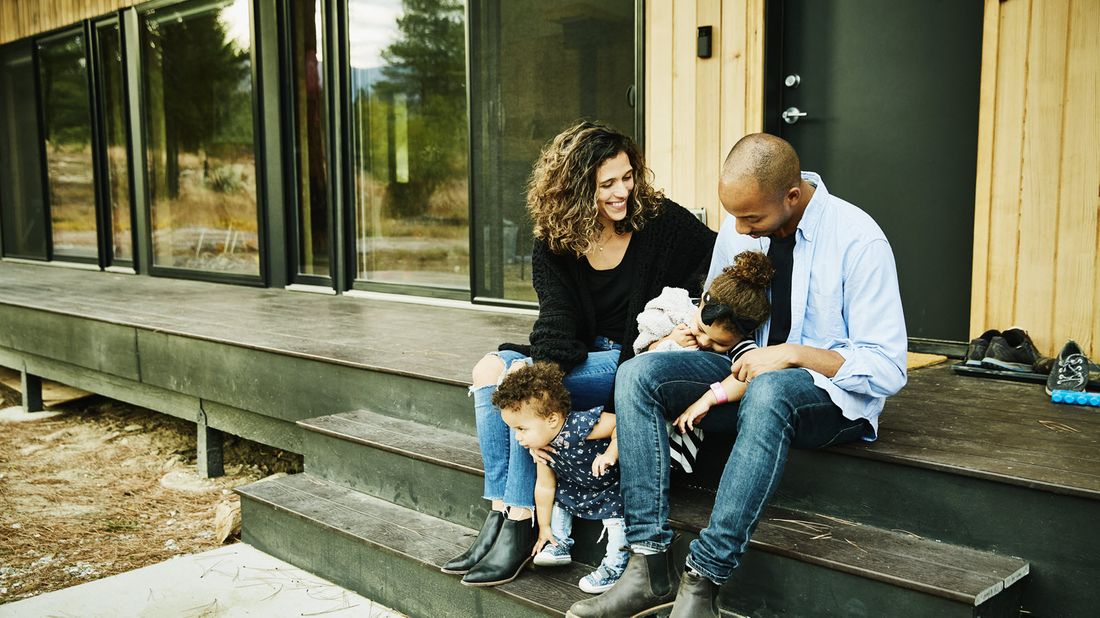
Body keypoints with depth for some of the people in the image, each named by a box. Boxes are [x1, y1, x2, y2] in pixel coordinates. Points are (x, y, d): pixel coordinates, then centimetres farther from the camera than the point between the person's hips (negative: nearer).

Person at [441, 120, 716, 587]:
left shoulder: (661, 222, -10)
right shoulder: (554, 244, 0)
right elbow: (556, 323, -12)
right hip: (588, 355, 6)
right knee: (491, 368, -13)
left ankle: (520, 526, -16)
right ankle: (500, 514, -13)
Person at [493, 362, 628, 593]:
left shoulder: (579, 426, -40)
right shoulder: (542, 445, -14)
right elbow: (544, 485, -2)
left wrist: (611, 454, -49)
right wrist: (544, 527, 5)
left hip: (613, 485, -8)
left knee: (615, 515, -25)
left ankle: (615, 566, -8)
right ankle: (560, 545, 22)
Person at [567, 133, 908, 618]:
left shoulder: (858, 241, -15)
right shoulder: (736, 230, 1)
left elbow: (887, 370, -15)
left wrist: (794, 353, -24)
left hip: (830, 392, -5)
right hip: (749, 370, 6)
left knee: (767, 392, -41)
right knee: (639, 374, -18)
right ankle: (649, 565, -24)